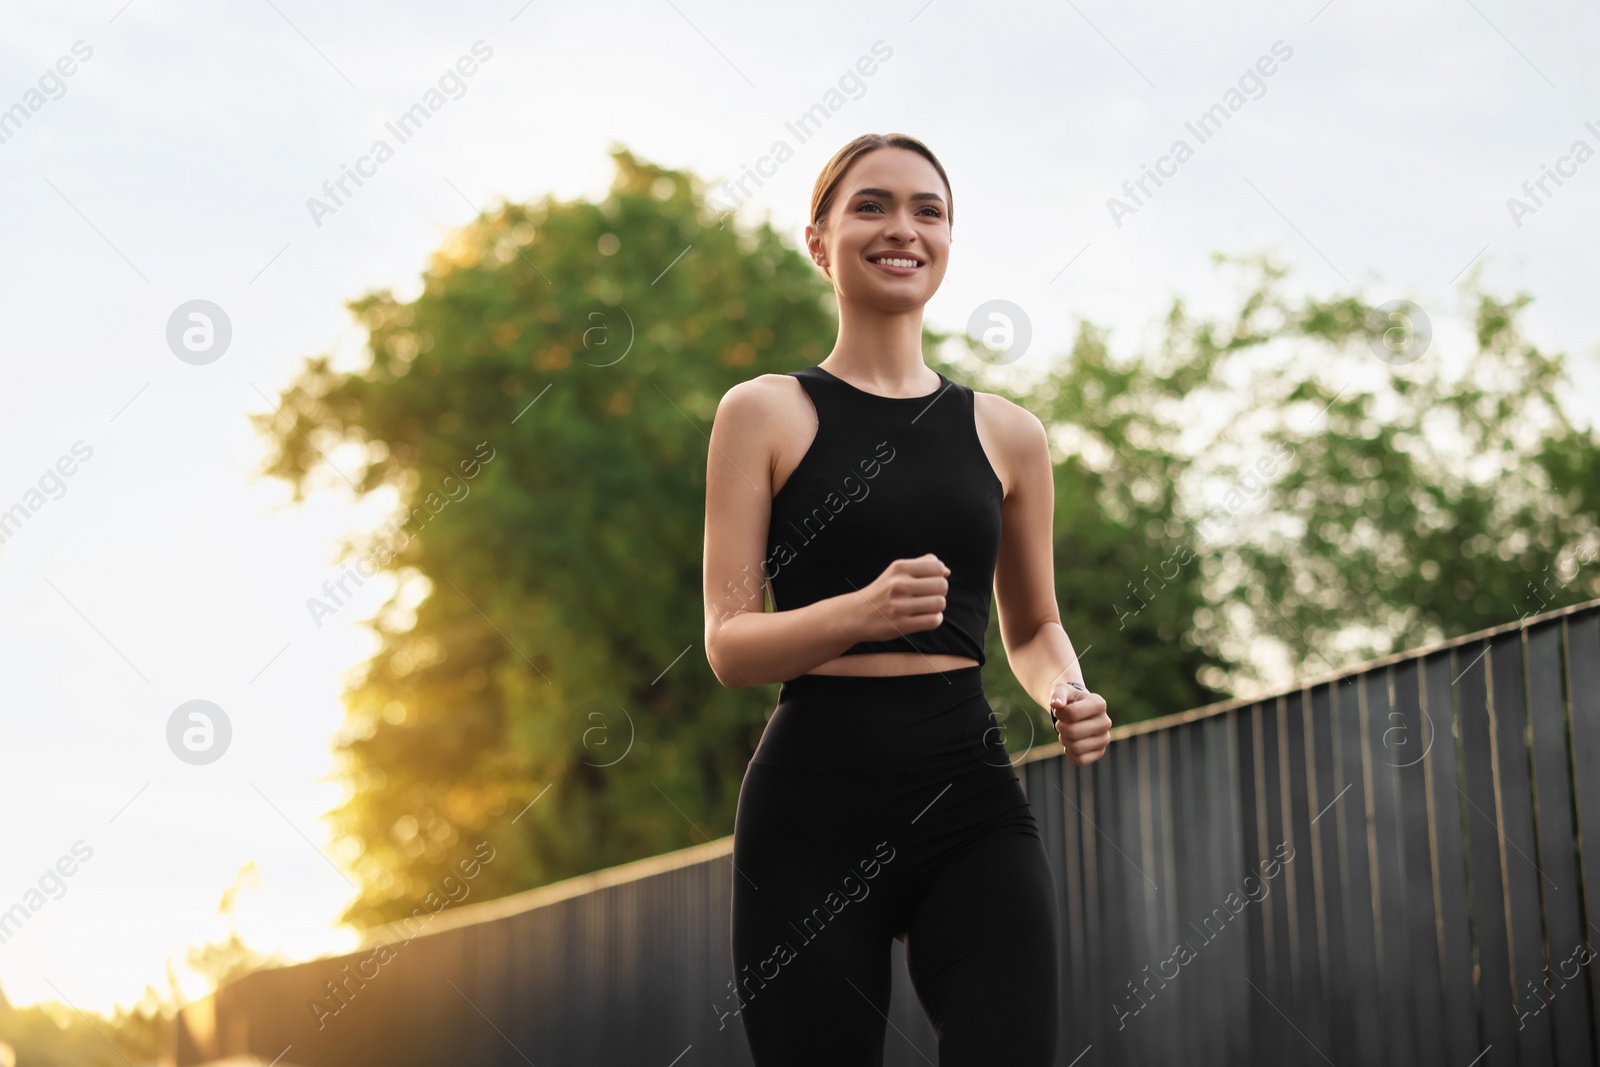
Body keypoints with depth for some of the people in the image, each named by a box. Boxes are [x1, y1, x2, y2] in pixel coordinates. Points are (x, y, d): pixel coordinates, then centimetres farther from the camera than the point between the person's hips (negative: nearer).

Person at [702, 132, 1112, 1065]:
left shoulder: (1007, 433, 12)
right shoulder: (765, 412, 4)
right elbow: (729, 645, -2)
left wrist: (1068, 695, 0)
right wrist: (861, 611, -21)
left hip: (971, 798, 2)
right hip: (813, 800, -1)